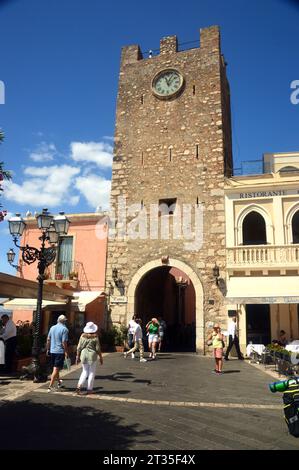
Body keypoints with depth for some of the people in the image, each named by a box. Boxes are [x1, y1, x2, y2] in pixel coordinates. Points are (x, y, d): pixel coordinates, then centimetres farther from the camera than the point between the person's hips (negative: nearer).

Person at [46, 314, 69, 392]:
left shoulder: (52, 328, 6)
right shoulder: (64, 329, -13)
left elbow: (48, 339, 9)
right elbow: (64, 342, -17)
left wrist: (48, 349, 19)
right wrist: (66, 352, -10)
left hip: (52, 351, 7)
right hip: (60, 351, -7)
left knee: (55, 368, 19)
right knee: (56, 369, -2)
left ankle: (59, 382, 36)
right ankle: (50, 386, -5)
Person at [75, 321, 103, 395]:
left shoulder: (82, 336, -1)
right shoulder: (95, 337, -10)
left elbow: (79, 347, 1)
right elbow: (98, 349, -7)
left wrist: (77, 356, 11)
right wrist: (101, 358, 2)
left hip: (83, 355, 3)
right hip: (92, 356, -3)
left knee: (85, 372, 18)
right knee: (91, 373, 10)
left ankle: (79, 386, 3)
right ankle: (89, 389, 14)